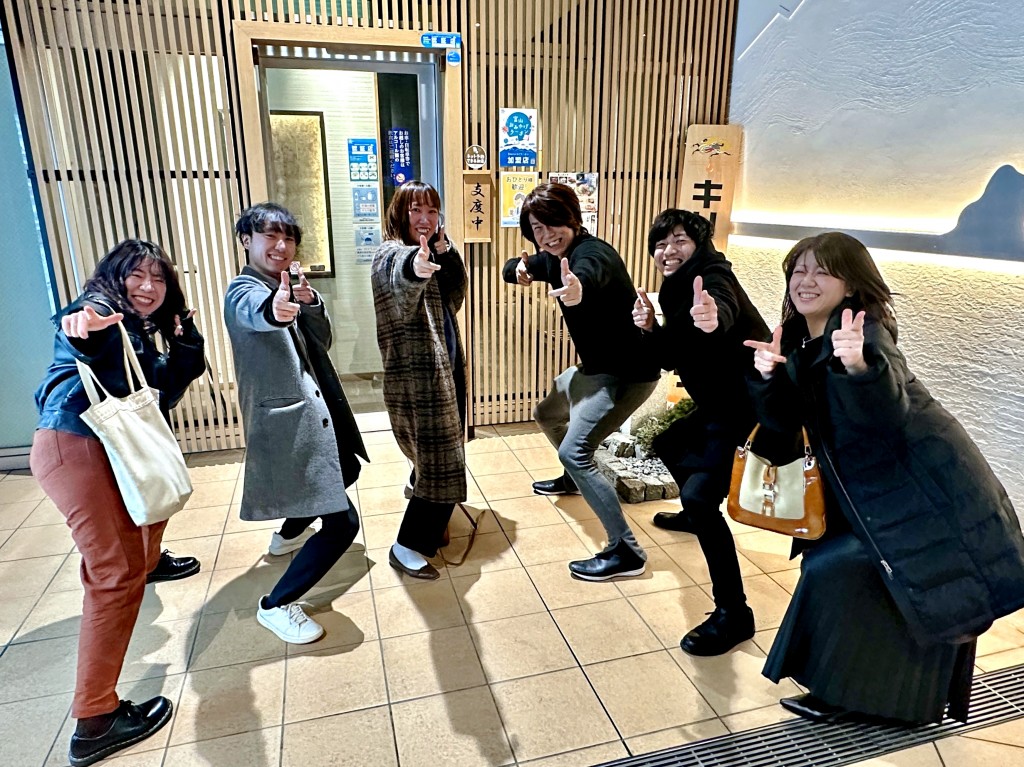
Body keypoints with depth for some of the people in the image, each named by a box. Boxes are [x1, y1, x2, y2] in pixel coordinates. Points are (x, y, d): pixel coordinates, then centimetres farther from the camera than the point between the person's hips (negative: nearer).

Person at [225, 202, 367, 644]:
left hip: (313, 412, 10)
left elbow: (323, 341, 5)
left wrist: (308, 301, -13)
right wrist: (276, 310, -66)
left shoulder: (285, 287, 11)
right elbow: (256, 312, -43)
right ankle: (276, 606, 7)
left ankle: (289, 534, 55)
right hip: (287, 423, -10)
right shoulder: (244, 291, -17)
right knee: (343, 523, -12)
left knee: (346, 469, 34)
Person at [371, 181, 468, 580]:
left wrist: (444, 251, -10)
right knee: (441, 461, -8)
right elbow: (401, 279, -42)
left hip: (443, 366, 9)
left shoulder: (433, 252, 11)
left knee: (440, 454, 25)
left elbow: (456, 296, 2)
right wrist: (415, 268, -66)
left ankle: (419, 491, 54)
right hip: (417, 375, -9)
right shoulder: (392, 254, -17)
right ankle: (406, 547, 4)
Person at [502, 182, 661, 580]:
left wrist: (578, 289, -72)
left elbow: (588, 275, -48)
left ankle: (627, 551, -10)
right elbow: (511, 269, 10)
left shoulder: (592, 252, -24)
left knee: (575, 452, -19)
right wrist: (521, 268, -14)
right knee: (546, 414, 26)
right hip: (595, 367, 10)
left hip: (627, 372, -10)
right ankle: (573, 478, 51)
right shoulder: (555, 257, 3)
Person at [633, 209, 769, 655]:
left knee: (701, 498, -22)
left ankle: (733, 614, -10)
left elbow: (726, 310, -44)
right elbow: (670, 359, 7)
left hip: (748, 405, -10)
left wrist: (713, 319, -68)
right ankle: (694, 515, 55)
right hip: (718, 404, 10)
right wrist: (650, 329, -12)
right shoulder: (677, 288, 9)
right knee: (669, 444, 29)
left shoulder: (713, 277, -18)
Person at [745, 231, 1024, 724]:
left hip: (924, 493, -8)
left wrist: (858, 364, -54)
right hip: (867, 493, 8)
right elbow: (786, 420, -2)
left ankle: (839, 692, 11)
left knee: (830, 568, -12)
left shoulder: (865, 332, -20)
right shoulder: (797, 339, 2)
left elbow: (890, 411, -35)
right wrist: (768, 375, -20)